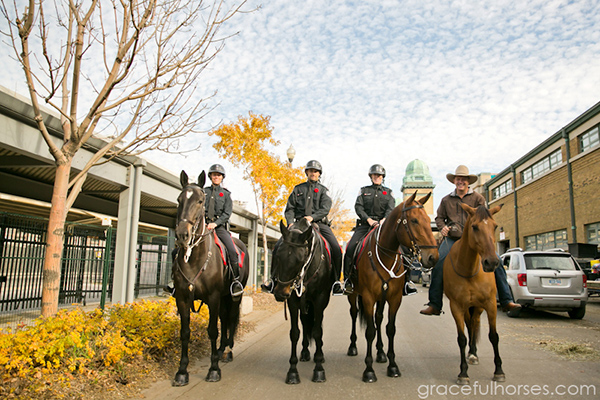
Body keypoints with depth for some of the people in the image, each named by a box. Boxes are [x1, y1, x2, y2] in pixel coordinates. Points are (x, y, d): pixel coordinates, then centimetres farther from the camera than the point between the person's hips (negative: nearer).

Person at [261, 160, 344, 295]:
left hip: (319, 223, -1)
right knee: (278, 246, -16)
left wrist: (312, 217, -20)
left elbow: (325, 208, -2)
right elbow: (290, 209, 11)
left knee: (336, 248, -22)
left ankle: (336, 281, -6)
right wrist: (291, 222, -9)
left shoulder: (322, 190, 13)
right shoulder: (298, 189, 18)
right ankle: (273, 280, -3)